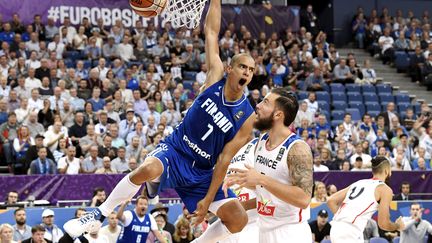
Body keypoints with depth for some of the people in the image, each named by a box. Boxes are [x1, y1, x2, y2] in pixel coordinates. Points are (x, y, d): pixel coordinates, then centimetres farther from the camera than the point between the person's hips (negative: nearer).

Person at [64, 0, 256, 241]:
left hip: (202, 172, 2)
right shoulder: (216, 77, -5)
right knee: (148, 170, -37)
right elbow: (211, 31, -2)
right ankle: (99, 216, -20)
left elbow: (224, 159, -7)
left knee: (239, 219, -12)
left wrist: (208, 199, -12)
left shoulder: (247, 117, -6)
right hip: (175, 150, -2)